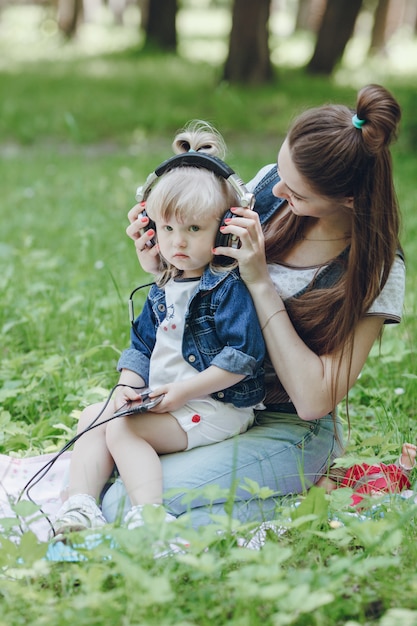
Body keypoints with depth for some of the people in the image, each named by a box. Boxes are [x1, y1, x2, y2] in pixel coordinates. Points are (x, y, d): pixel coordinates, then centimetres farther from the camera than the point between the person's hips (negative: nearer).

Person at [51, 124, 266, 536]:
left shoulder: (230, 288, -14)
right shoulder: (162, 290, 13)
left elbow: (242, 356, -22)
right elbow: (142, 346, 20)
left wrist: (183, 392, -22)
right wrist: (127, 387, 0)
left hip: (216, 407, -9)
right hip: (162, 404, 9)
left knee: (123, 428, -22)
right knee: (94, 416, 4)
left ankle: (149, 515, -32)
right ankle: (80, 504, -7)